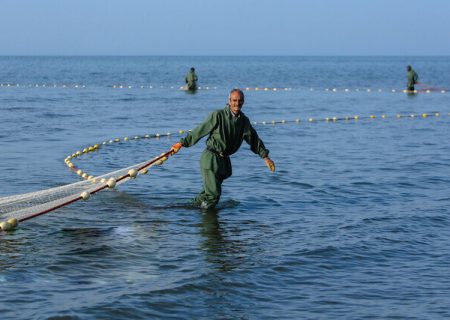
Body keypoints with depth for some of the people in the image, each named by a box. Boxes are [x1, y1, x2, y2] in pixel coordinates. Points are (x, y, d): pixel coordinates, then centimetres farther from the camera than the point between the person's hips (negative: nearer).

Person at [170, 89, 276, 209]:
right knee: (213, 194, -9)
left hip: (224, 159, 6)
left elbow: (254, 139, 15)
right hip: (211, 158, -6)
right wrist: (181, 143, -10)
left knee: (210, 191, 11)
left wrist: (265, 157, 13)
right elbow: (200, 131, -9)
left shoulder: (244, 121, 6)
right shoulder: (218, 115, -11)